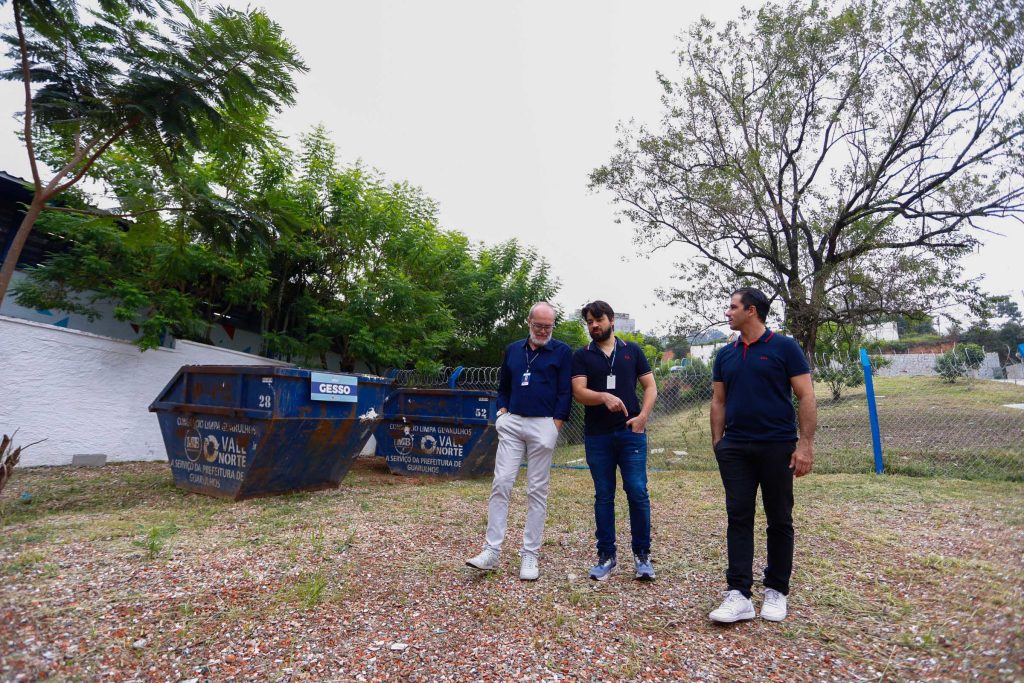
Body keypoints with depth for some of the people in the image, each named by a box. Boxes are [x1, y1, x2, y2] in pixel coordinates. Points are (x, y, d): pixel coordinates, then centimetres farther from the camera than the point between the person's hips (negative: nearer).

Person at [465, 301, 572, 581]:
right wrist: (502, 411, 7)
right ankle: (492, 551, 4)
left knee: (537, 490, 2)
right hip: (512, 423, 4)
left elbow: (565, 393, -2)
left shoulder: (562, 352, 1)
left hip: (543, 425, -3)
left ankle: (530, 555, 12)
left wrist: (554, 426, -8)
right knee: (501, 483, -3)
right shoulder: (513, 349, 14)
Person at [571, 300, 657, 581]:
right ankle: (606, 555, 20)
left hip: (631, 432, 0)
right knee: (603, 496, 8)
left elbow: (650, 386, 8)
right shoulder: (581, 356, 6)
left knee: (638, 493, -1)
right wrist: (604, 396, -25)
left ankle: (642, 554, 16)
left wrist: (643, 416, -7)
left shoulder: (632, 350, 9)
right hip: (597, 435, 0)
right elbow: (579, 392, -6)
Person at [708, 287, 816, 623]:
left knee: (779, 520, 9)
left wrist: (806, 443, -13)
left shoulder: (784, 347, -4)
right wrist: (717, 443, 6)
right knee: (738, 519, 2)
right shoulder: (725, 355, 9)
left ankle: (776, 591, 25)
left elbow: (806, 397, -6)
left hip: (777, 447, -3)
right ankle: (739, 595, 7)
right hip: (735, 449, 4)